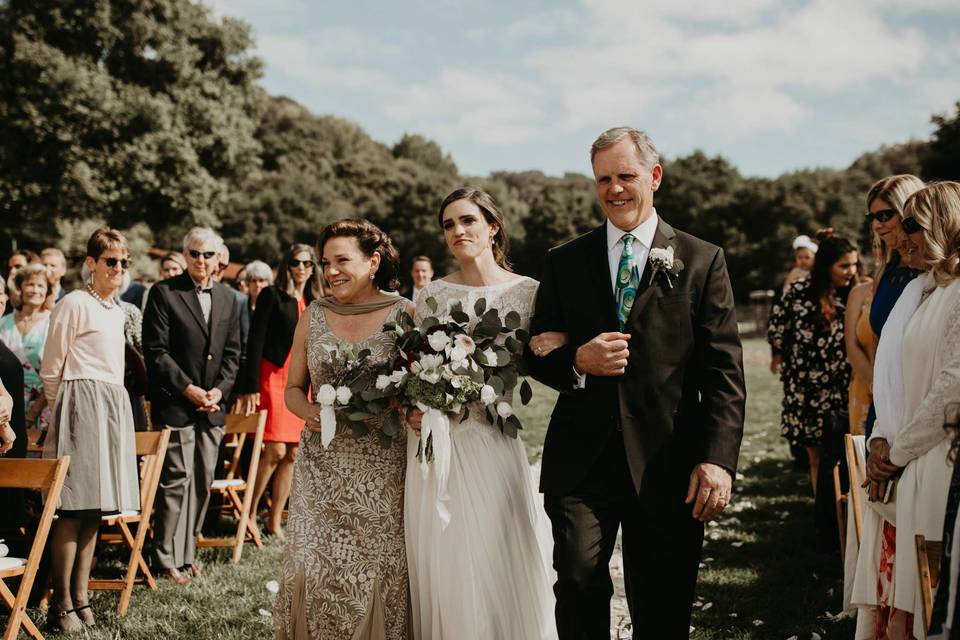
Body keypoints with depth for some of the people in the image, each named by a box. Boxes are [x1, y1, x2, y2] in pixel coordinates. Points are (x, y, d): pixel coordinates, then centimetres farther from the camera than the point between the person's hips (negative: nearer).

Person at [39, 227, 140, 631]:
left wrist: (111, 408, 20)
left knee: (95, 509, 7)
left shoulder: (116, 309, 18)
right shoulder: (74, 304, -6)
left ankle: (80, 597, 12)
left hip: (114, 410, 8)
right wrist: (65, 412, 3)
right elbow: (51, 371, -4)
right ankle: (62, 605, -5)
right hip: (81, 407, -8)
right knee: (73, 508, -9)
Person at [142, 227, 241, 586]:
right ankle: (167, 560, 2)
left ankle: (187, 553, 19)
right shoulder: (164, 293, -4)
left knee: (203, 483, 9)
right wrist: (189, 389, -13)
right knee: (176, 480, -6)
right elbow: (156, 351, -9)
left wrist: (220, 389, -3)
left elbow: (233, 352, 13)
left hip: (212, 405, 6)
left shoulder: (227, 299, 13)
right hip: (175, 404, -5)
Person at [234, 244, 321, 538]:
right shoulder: (271, 296, -3)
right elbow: (255, 342, -9)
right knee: (275, 450, -12)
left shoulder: (315, 303, 14)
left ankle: (275, 520, 12)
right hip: (274, 377, -6)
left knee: (292, 455, 4)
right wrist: (251, 388, -15)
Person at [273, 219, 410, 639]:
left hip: (381, 471, -2)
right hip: (320, 471, 3)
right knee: (313, 570, 1)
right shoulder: (314, 314, 7)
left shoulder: (403, 313, -2)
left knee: (379, 576, -1)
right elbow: (293, 389, 14)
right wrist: (309, 411, -7)